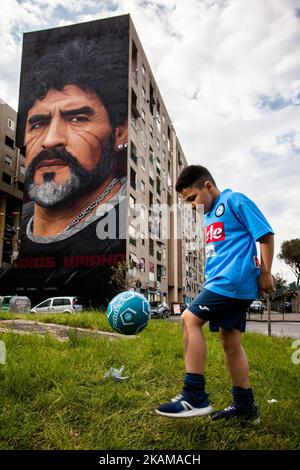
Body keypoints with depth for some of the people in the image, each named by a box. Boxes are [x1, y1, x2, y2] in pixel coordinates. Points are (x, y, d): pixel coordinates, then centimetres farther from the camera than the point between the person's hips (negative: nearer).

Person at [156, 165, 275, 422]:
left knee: (190, 319, -14)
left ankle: (195, 397, -10)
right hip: (229, 284, 9)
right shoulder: (209, 216, 20)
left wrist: (265, 274, -10)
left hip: (233, 280, -9)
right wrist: (211, 281, 18)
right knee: (230, 341, 10)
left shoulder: (235, 201, -5)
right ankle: (245, 406, 20)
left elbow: (266, 235, -8)